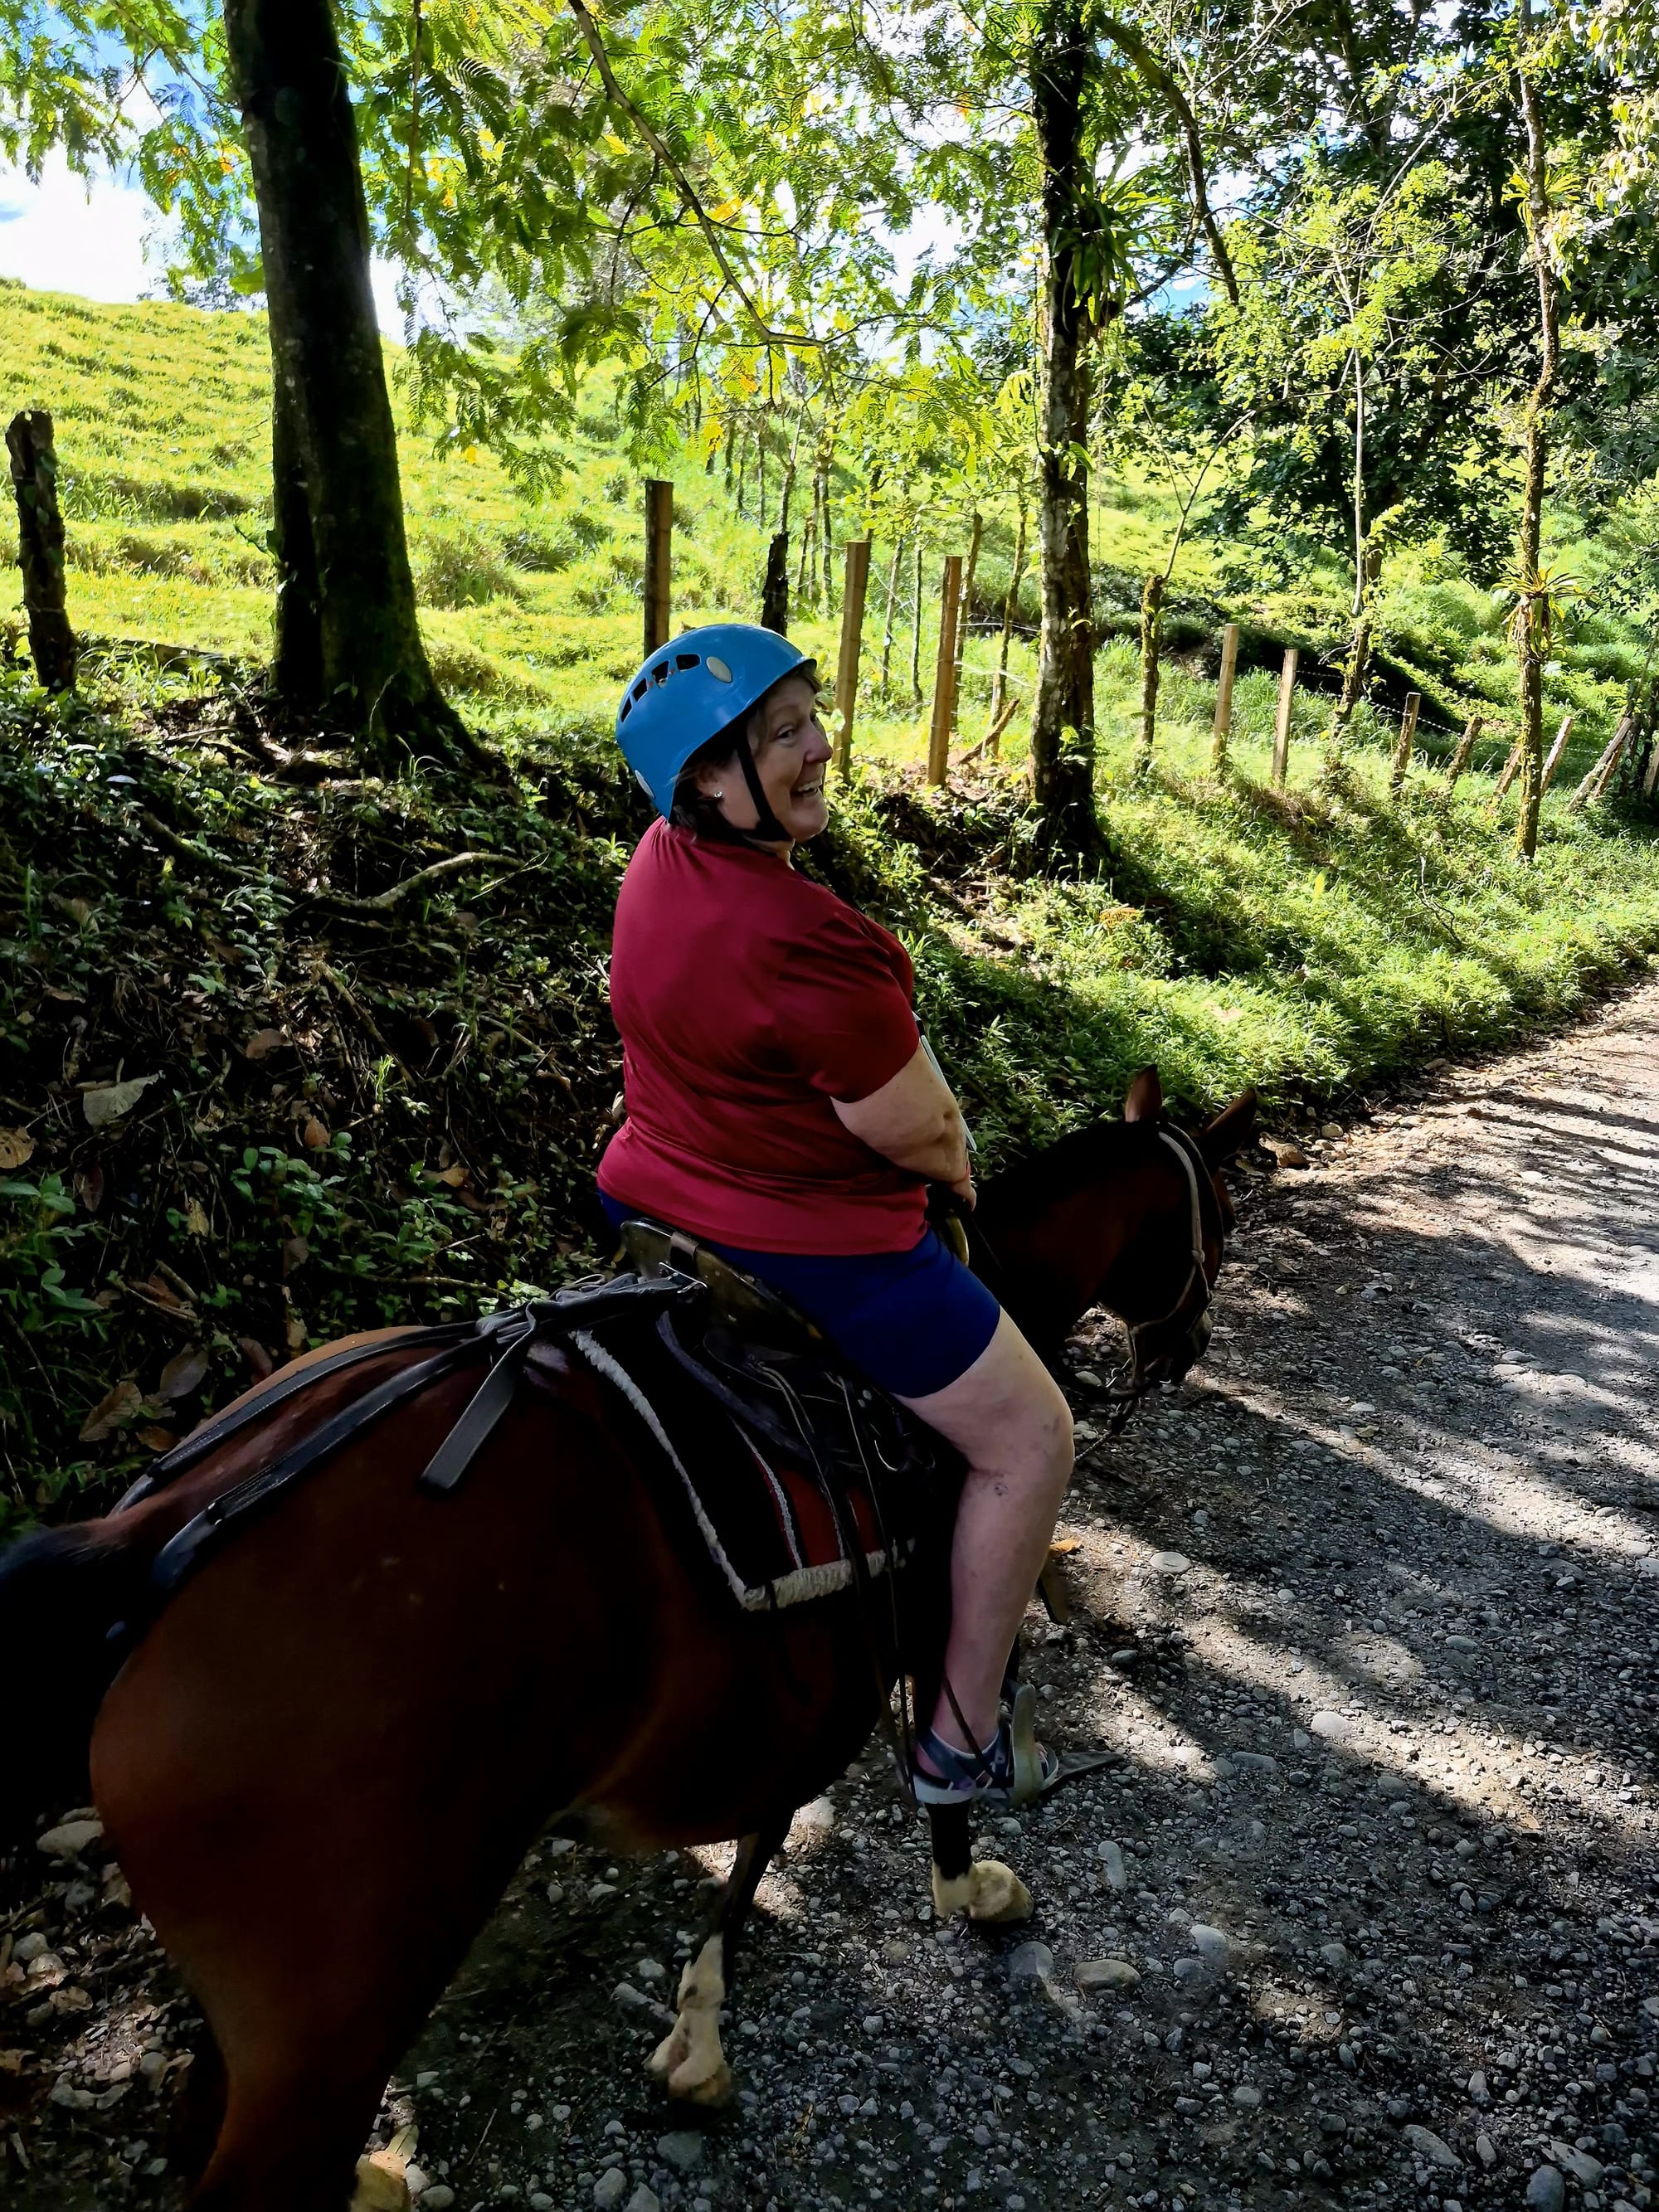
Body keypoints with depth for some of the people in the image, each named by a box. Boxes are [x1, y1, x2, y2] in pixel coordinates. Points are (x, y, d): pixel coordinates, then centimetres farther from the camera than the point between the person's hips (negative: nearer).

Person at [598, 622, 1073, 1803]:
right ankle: (963, 1738, 19)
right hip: (816, 1253, -9)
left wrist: (929, 1113, 10)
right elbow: (916, 1135, -22)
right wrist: (955, 1165, 3)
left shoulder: (663, 858, -2)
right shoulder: (807, 939, -32)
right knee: (1029, 1443, 10)